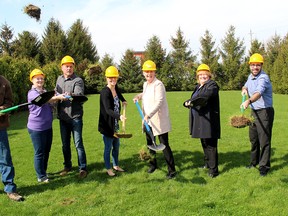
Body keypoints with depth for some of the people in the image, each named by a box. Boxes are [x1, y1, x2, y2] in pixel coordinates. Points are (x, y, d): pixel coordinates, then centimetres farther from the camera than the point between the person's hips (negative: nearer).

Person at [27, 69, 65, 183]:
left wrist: (60, 96, -8)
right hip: (36, 128, -7)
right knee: (39, 152, 2)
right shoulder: (32, 93, -11)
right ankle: (41, 176, 13)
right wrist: (57, 97, -42)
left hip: (48, 126, 7)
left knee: (46, 151, 15)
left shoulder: (45, 92, 12)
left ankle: (44, 172, 30)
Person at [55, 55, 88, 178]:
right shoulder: (59, 79, 12)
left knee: (78, 144, -3)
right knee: (65, 144, 14)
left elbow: (79, 94, -26)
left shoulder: (78, 80, -8)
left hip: (75, 117, -6)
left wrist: (71, 95, -47)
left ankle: (83, 168, 6)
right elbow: (56, 93, 24)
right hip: (63, 117, 6)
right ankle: (67, 166, 28)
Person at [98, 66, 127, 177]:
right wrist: (119, 116, -47)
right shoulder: (105, 92, -22)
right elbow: (108, 110, -34)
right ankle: (108, 168, 21)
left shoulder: (115, 88, 2)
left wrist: (123, 100, 20)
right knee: (108, 147, 4)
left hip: (115, 124, 8)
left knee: (116, 146, 18)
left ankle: (116, 165, 35)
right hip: (107, 125, -8)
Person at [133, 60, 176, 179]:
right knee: (150, 143, 19)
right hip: (148, 120, 8)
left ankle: (172, 170, 4)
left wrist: (149, 114, -36)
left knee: (164, 145, -6)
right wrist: (139, 96, 12)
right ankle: (153, 164, 38)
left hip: (159, 121, -8)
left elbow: (159, 102, -27)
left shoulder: (158, 84, -16)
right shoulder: (145, 84, 10)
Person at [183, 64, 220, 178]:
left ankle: (213, 169, -1)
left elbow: (205, 95, -26)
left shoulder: (212, 85, -7)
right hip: (199, 121, 8)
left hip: (209, 120, -8)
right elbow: (193, 99, 13)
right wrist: (187, 103, -9)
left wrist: (192, 101, -27)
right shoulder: (197, 87, 20)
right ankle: (207, 162, 36)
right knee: (204, 143, 19)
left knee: (211, 144, -6)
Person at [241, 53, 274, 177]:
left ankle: (264, 166, 6)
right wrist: (244, 89, 1)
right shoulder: (251, 76, 8)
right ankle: (254, 161, 34)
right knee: (253, 138, 18)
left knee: (264, 140, -5)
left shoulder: (263, 78, -21)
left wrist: (248, 101, -58)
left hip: (265, 112, -9)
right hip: (254, 111, 9)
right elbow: (246, 86, 26)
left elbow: (258, 93, -40)